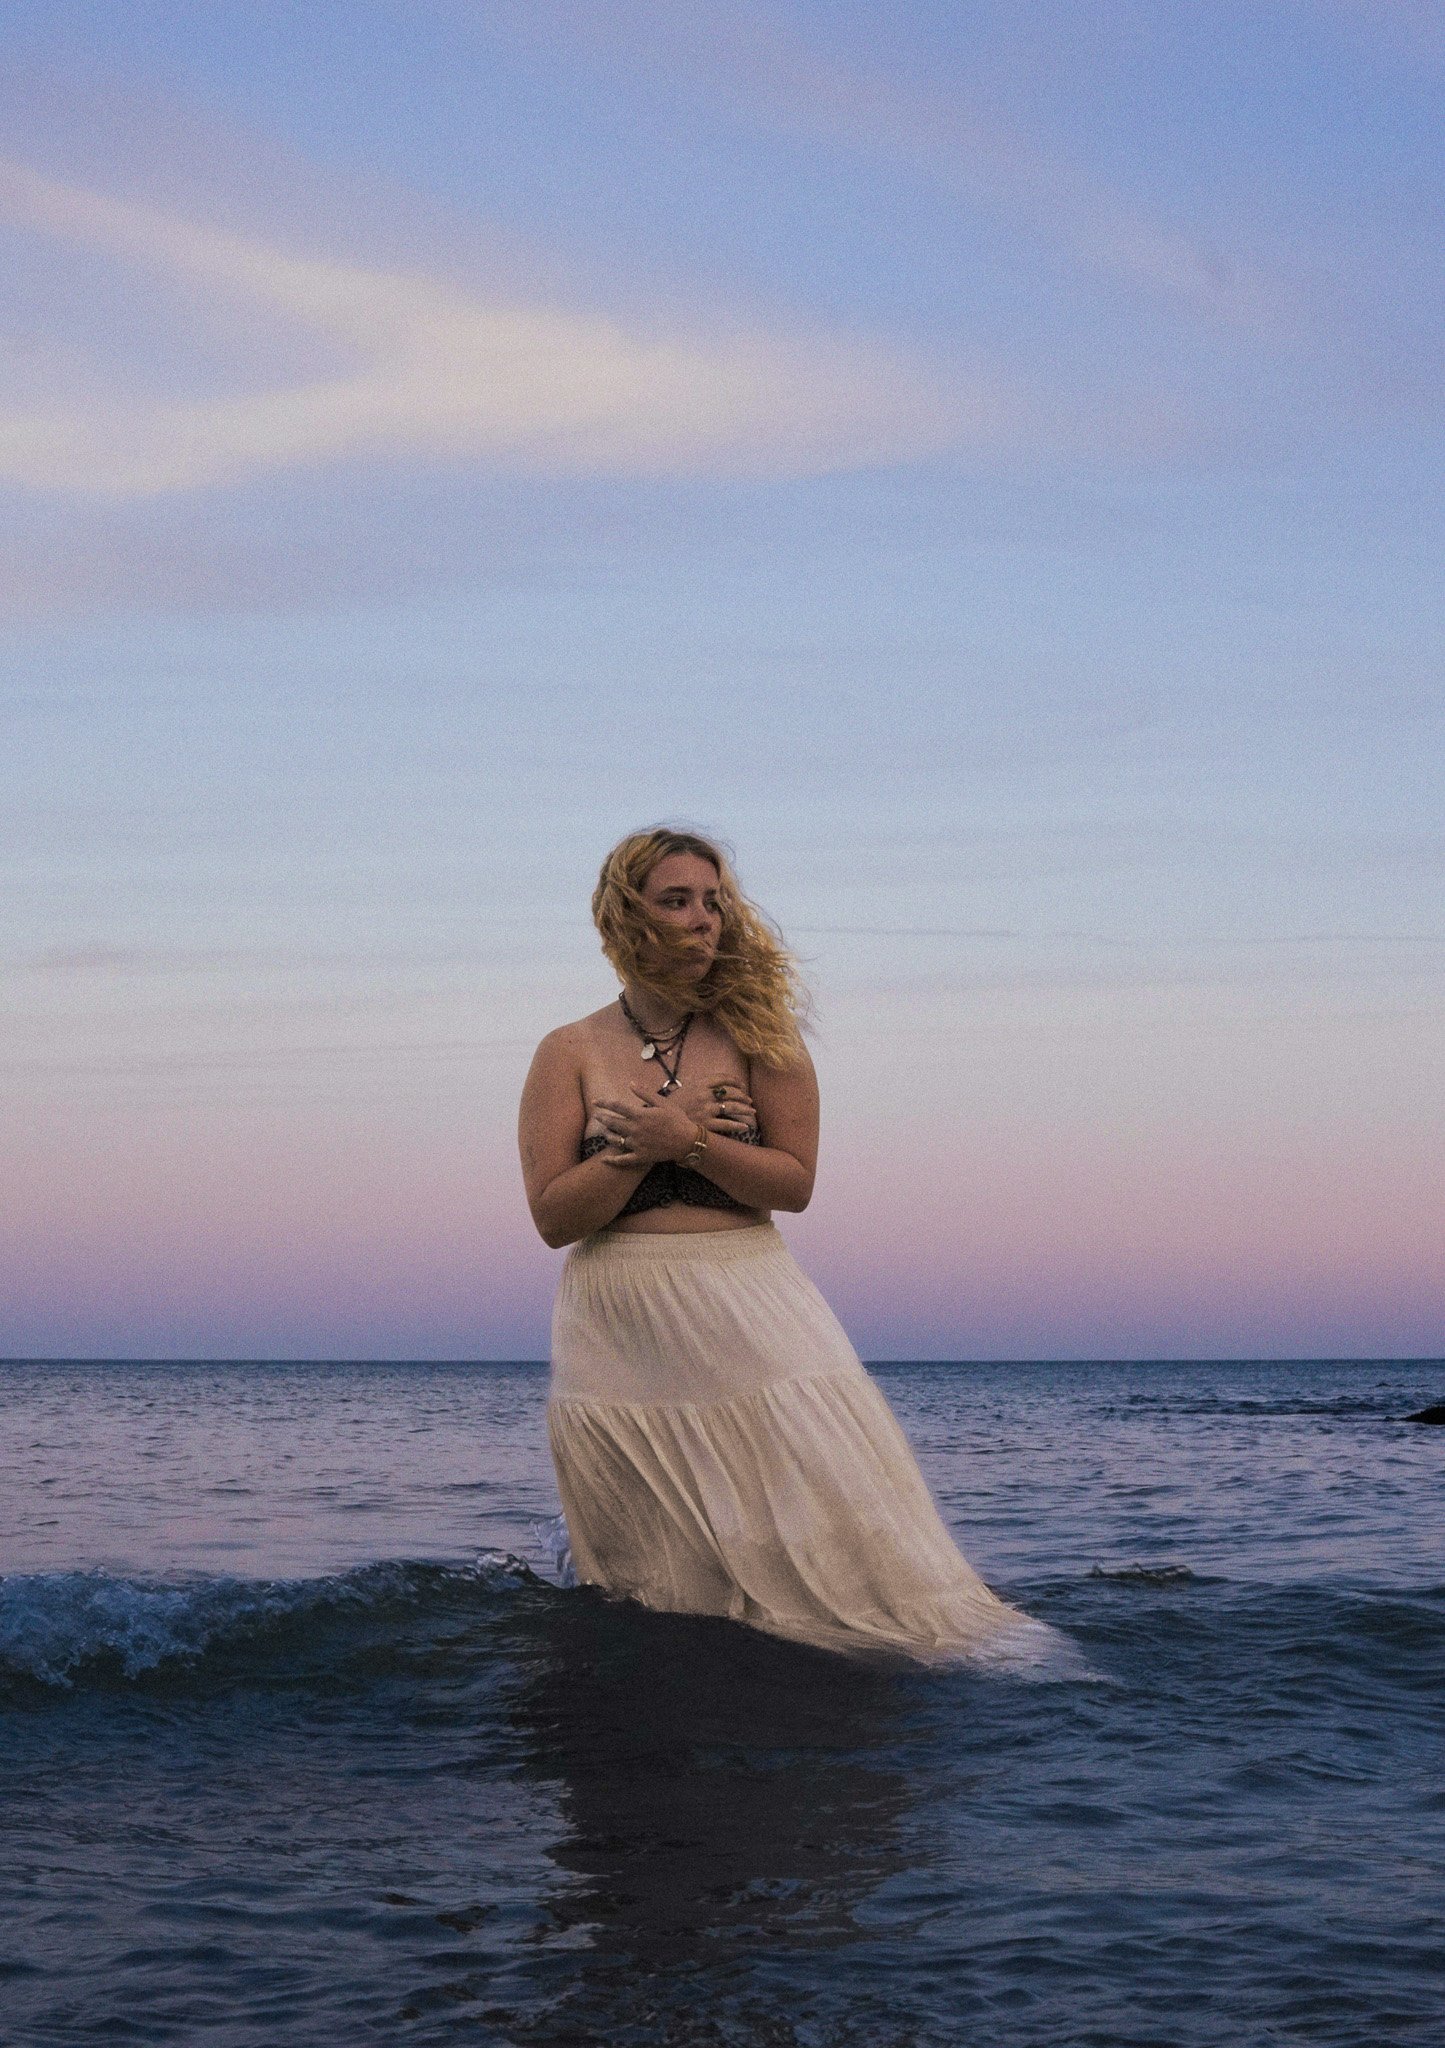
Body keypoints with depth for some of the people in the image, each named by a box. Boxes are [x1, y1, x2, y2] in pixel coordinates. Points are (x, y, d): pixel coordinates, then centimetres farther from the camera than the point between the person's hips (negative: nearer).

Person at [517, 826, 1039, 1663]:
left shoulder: (755, 1032, 2)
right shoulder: (571, 1054, 1)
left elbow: (795, 1184, -3)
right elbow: (553, 1216, -5)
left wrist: (683, 1141, -15)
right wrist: (646, 1145, -14)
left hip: (747, 1313, 0)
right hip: (620, 1336, 0)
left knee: (826, 1532, -5)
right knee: (662, 1585, 6)